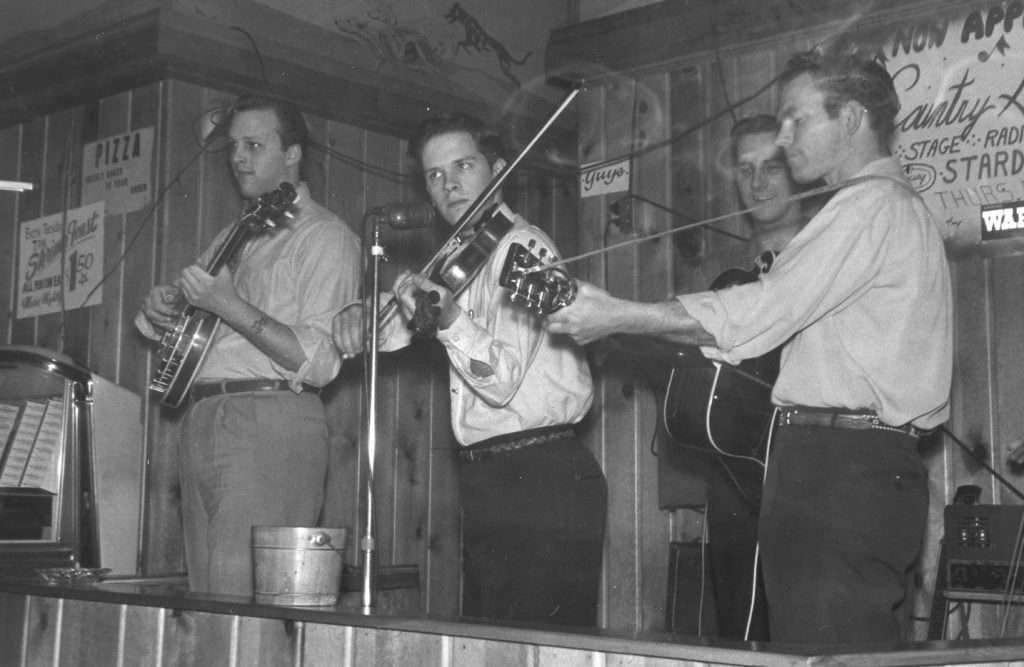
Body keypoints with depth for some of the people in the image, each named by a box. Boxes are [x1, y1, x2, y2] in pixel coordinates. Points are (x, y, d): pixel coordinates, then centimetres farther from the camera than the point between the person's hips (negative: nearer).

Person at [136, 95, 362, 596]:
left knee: (242, 599, -13)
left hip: (270, 423, -7)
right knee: (204, 598, 8)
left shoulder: (326, 238, -3)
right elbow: (185, 320, 28)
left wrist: (231, 306, -19)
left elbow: (319, 362, -13)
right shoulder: (233, 236, 22)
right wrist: (160, 308, 4)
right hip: (200, 419, 8)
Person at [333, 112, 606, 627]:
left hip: (541, 481, -9)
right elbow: (392, 330, 21)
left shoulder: (522, 246, -10)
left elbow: (502, 381, -18)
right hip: (486, 479, 9)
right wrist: (361, 313, 0)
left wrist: (451, 318, -33)